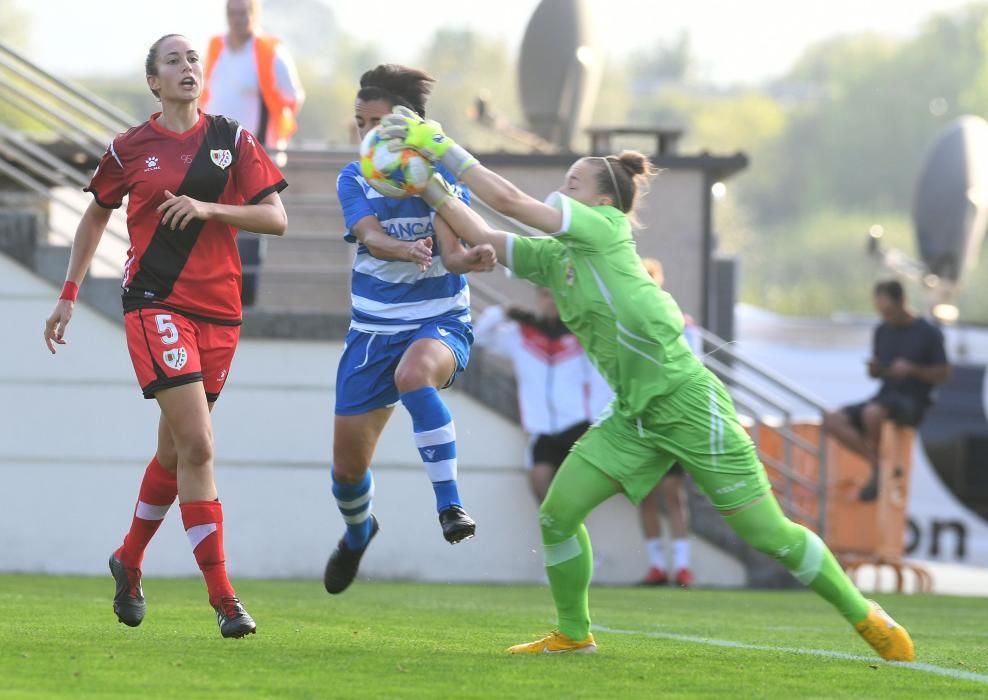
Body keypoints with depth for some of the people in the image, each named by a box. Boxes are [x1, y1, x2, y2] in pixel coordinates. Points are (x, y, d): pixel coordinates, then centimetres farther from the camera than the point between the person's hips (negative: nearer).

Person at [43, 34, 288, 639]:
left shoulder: (232, 140, 5)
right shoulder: (129, 150, 3)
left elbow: (276, 219, 0)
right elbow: (96, 216, 18)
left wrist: (208, 208, -14)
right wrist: (70, 294, 15)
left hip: (219, 310, 3)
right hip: (155, 304, -3)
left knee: (176, 452, 12)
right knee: (196, 446, -17)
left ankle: (129, 561, 37)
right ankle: (223, 598, -18)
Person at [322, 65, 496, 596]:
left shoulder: (440, 173, -7)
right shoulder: (353, 180, -2)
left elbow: (449, 254, -18)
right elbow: (371, 236, -22)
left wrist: (469, 259, -42)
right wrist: (405, 250, -45)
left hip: (439, 321, -3)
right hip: (373, 329, 3)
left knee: (414, 373, -40)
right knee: (348, 462, 6)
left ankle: (449, 504, -39)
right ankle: (357, 533, 40)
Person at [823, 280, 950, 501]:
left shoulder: (928, 333, -5)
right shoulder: (882, 331, 12)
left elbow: (943, 374, -3)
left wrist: (912, 370, -18)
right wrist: (873, 368, -5)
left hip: (912, 402, -7)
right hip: (884, 397, 7)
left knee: (872, 412, -39)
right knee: (833, 421, -16)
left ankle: (878, 473, -20)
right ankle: (877, 464, -17)